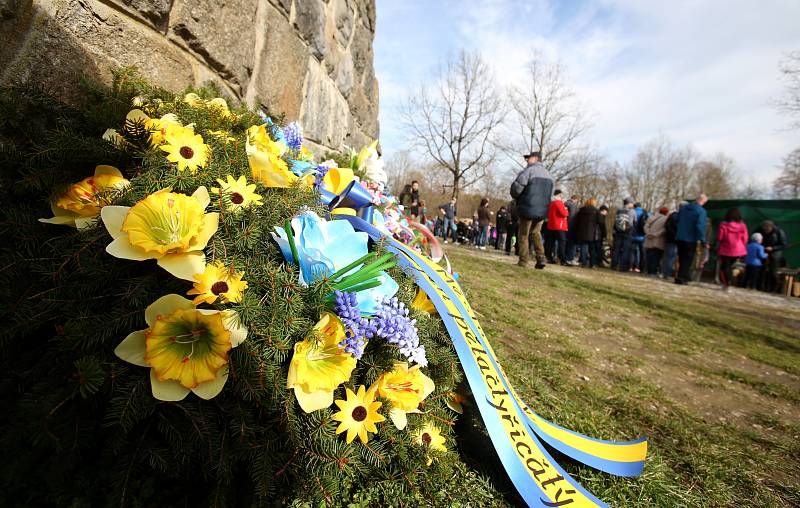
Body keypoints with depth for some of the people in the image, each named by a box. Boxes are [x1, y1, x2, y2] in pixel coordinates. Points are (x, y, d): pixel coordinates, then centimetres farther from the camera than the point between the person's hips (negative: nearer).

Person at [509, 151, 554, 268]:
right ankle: (540, 258, 6)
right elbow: (550, 194, 18)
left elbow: (516, 187, -14)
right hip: (542, 210, 7)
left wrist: (516, 197, 5)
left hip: (528, 208, -6)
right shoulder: (548, 175, 17)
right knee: (536, 233, 17)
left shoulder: (529, 170, -8)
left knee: (523, 235, 2)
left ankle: (523, 261, 3)